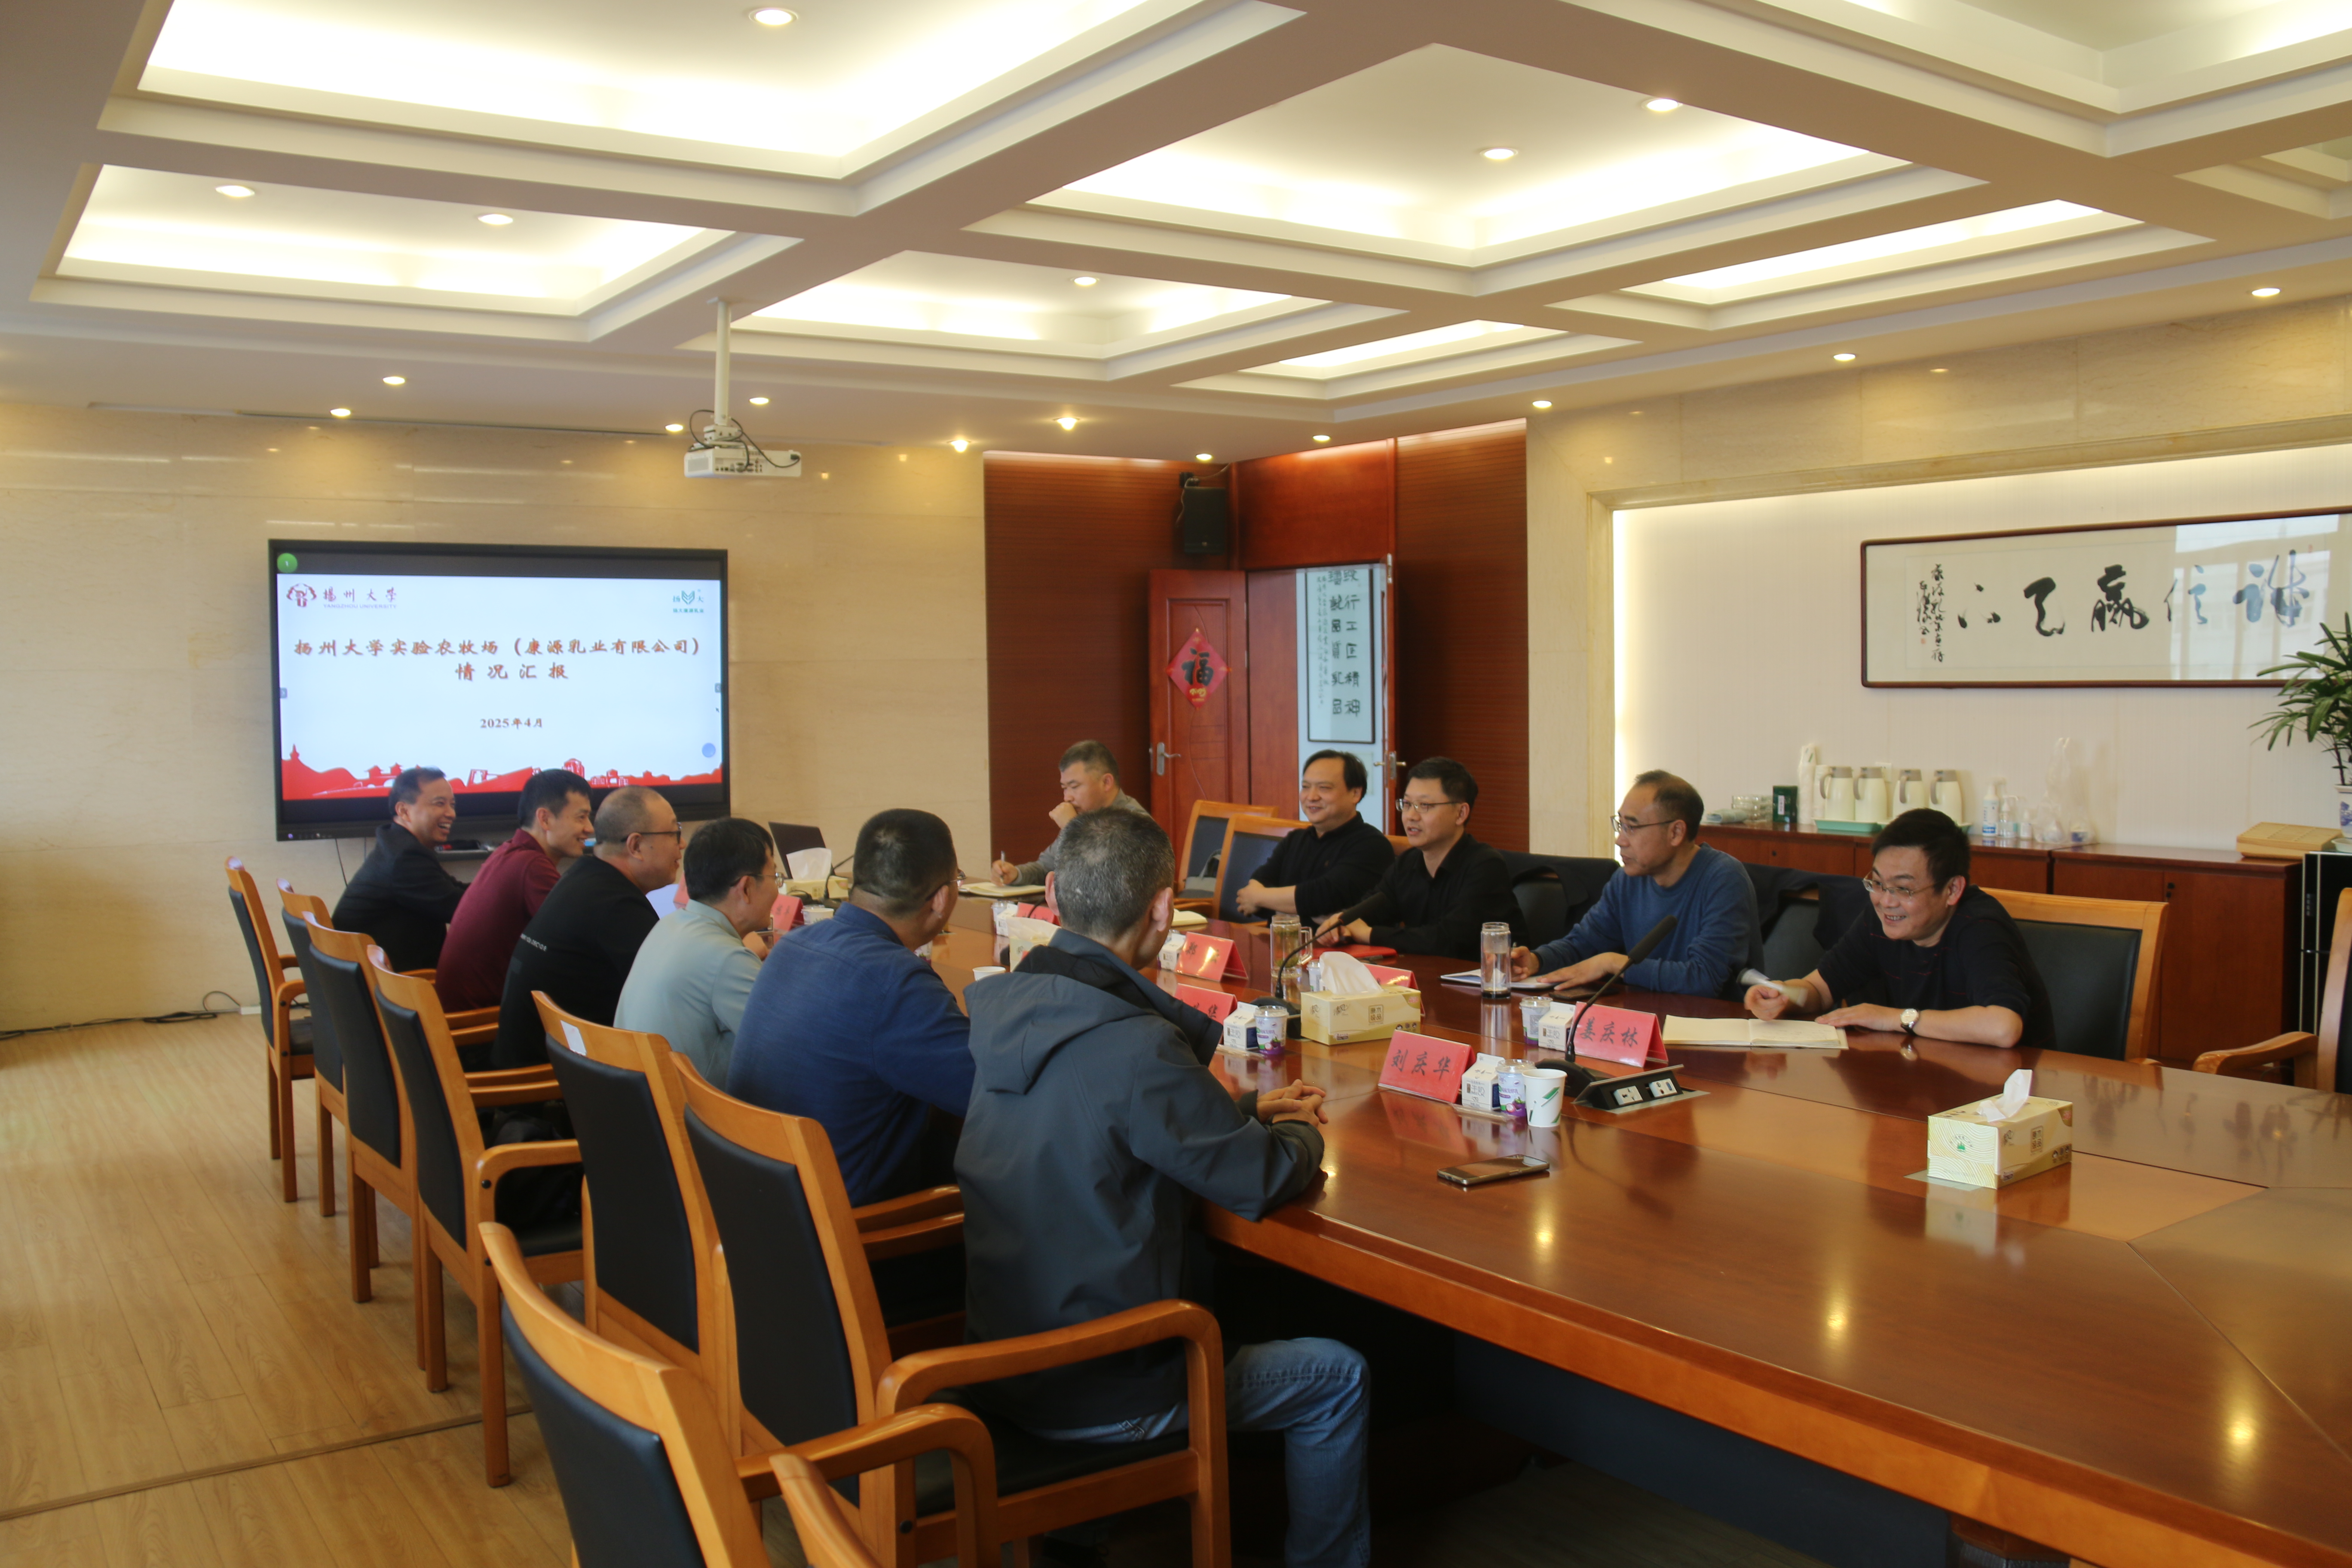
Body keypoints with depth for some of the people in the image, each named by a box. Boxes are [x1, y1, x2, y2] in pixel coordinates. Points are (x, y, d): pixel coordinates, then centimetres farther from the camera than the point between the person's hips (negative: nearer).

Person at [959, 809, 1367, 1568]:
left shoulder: (999, 1007, -4)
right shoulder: (1134, 1046, -28)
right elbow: (1265, 1182, -17)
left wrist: (1246, 1110, 12)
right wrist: (1302, 1138, 6)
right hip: (1090, 1395, -8)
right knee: (1338, 1378, 8)